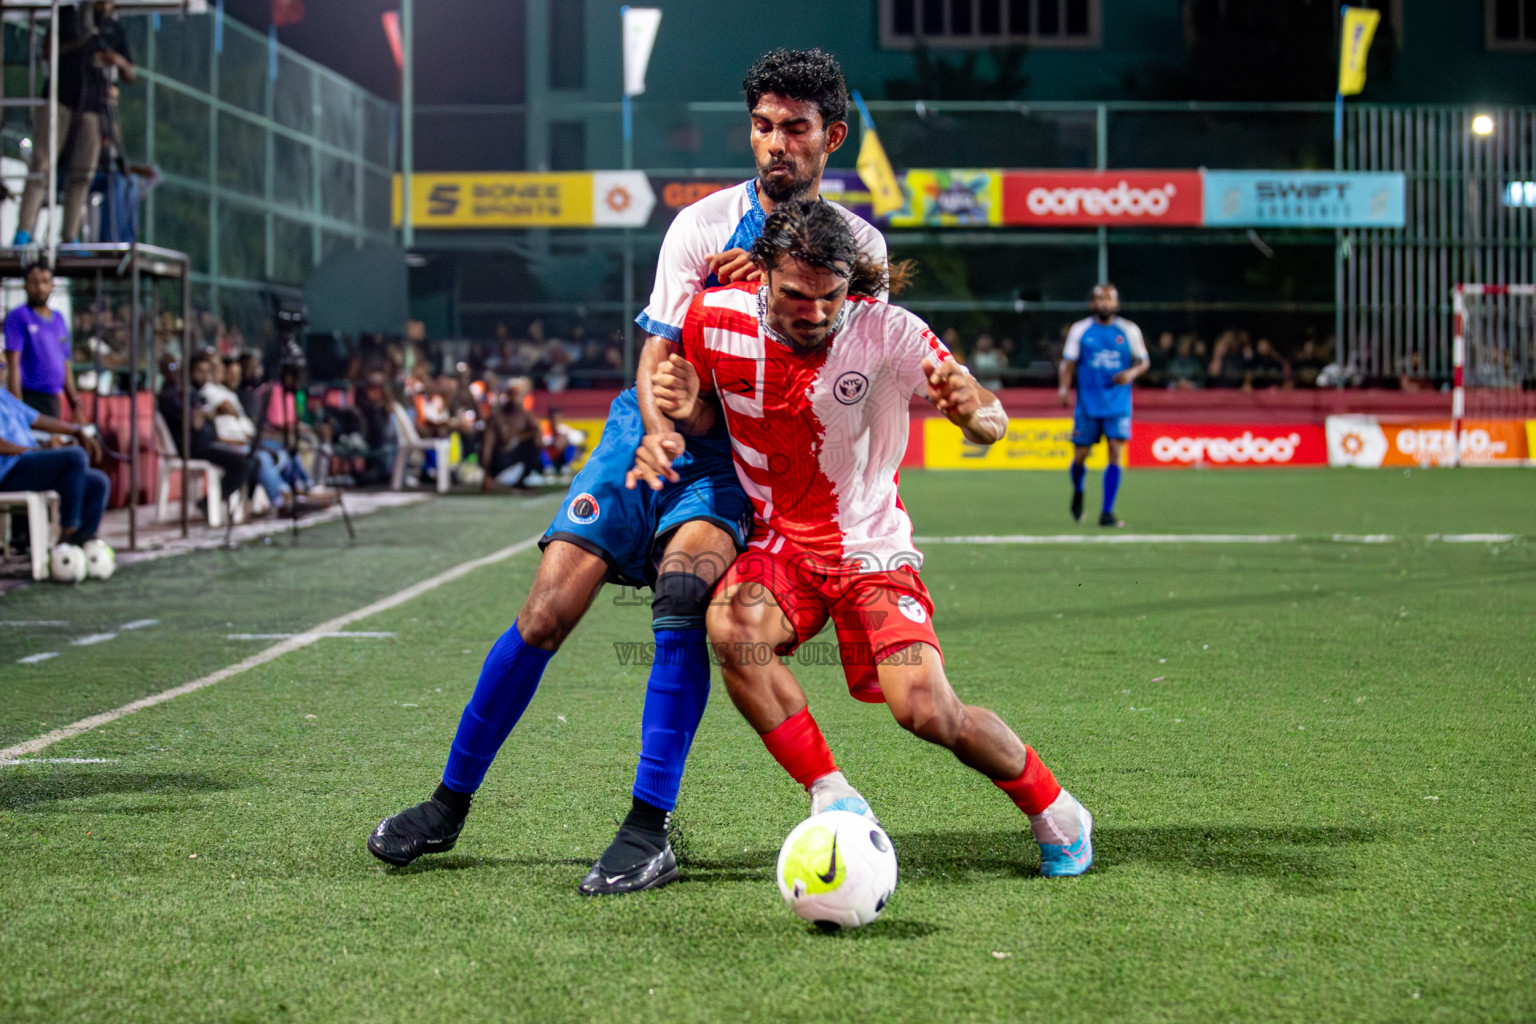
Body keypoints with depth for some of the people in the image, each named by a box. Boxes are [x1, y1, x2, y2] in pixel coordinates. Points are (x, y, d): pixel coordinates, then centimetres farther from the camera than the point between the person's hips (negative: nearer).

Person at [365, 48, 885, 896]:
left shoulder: (857, 246, 1)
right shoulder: (702, 224, -1)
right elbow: (657, 357, -4)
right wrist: (662, 436, -25)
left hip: (742, 459, -1)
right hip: (656, 431, 1)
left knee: (684, 579, -31)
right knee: (547, 611, -10)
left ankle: (648, 831, -28)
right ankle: (450, 803, 11)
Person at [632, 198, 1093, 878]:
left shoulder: (888, 332, -18)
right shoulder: (716, 321, -11)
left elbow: (991, 423, -18)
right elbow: (707, 416, 8)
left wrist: (973, 407, -43)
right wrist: (682, 413, -17)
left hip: (869, 547, -2)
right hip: (777, 543, 2)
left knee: (925, 709, -18)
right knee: (730, 626, -31)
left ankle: (1055, 814, 10)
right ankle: (835, 802, -16)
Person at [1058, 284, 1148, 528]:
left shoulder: (1129, 331, 5)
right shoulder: (1080, 330, 5)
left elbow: (1143, 361, 11)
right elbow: (1069, 362, 6)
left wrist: (1132, 373, -11)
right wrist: (1064, 386, -11)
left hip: (1118, 404, 0)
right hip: (1087, 404, 0)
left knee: (1115, 453, -12)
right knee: (1080, 455, 1)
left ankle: (1107, 512, -7)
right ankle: (1078, 492, 34)